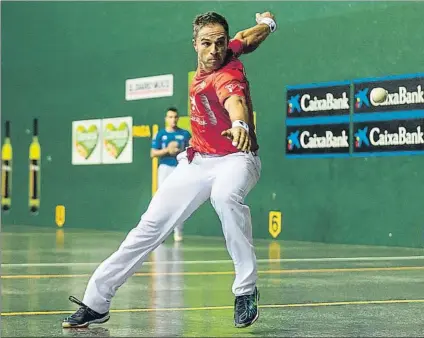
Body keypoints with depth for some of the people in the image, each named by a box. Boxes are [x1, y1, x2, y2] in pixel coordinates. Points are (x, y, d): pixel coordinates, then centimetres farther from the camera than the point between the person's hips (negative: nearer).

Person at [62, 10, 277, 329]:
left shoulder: (225, 77, -26)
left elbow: (234, 100, -50)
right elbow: (249, 37, 14)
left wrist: (240, 125, -72)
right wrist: (266, 24, 35)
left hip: (236, 158, -7)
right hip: (198, 160, 7)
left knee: (225, 196, -40)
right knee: (151, 224, -2)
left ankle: (246, 291, -30)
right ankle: (97, 301, 2)